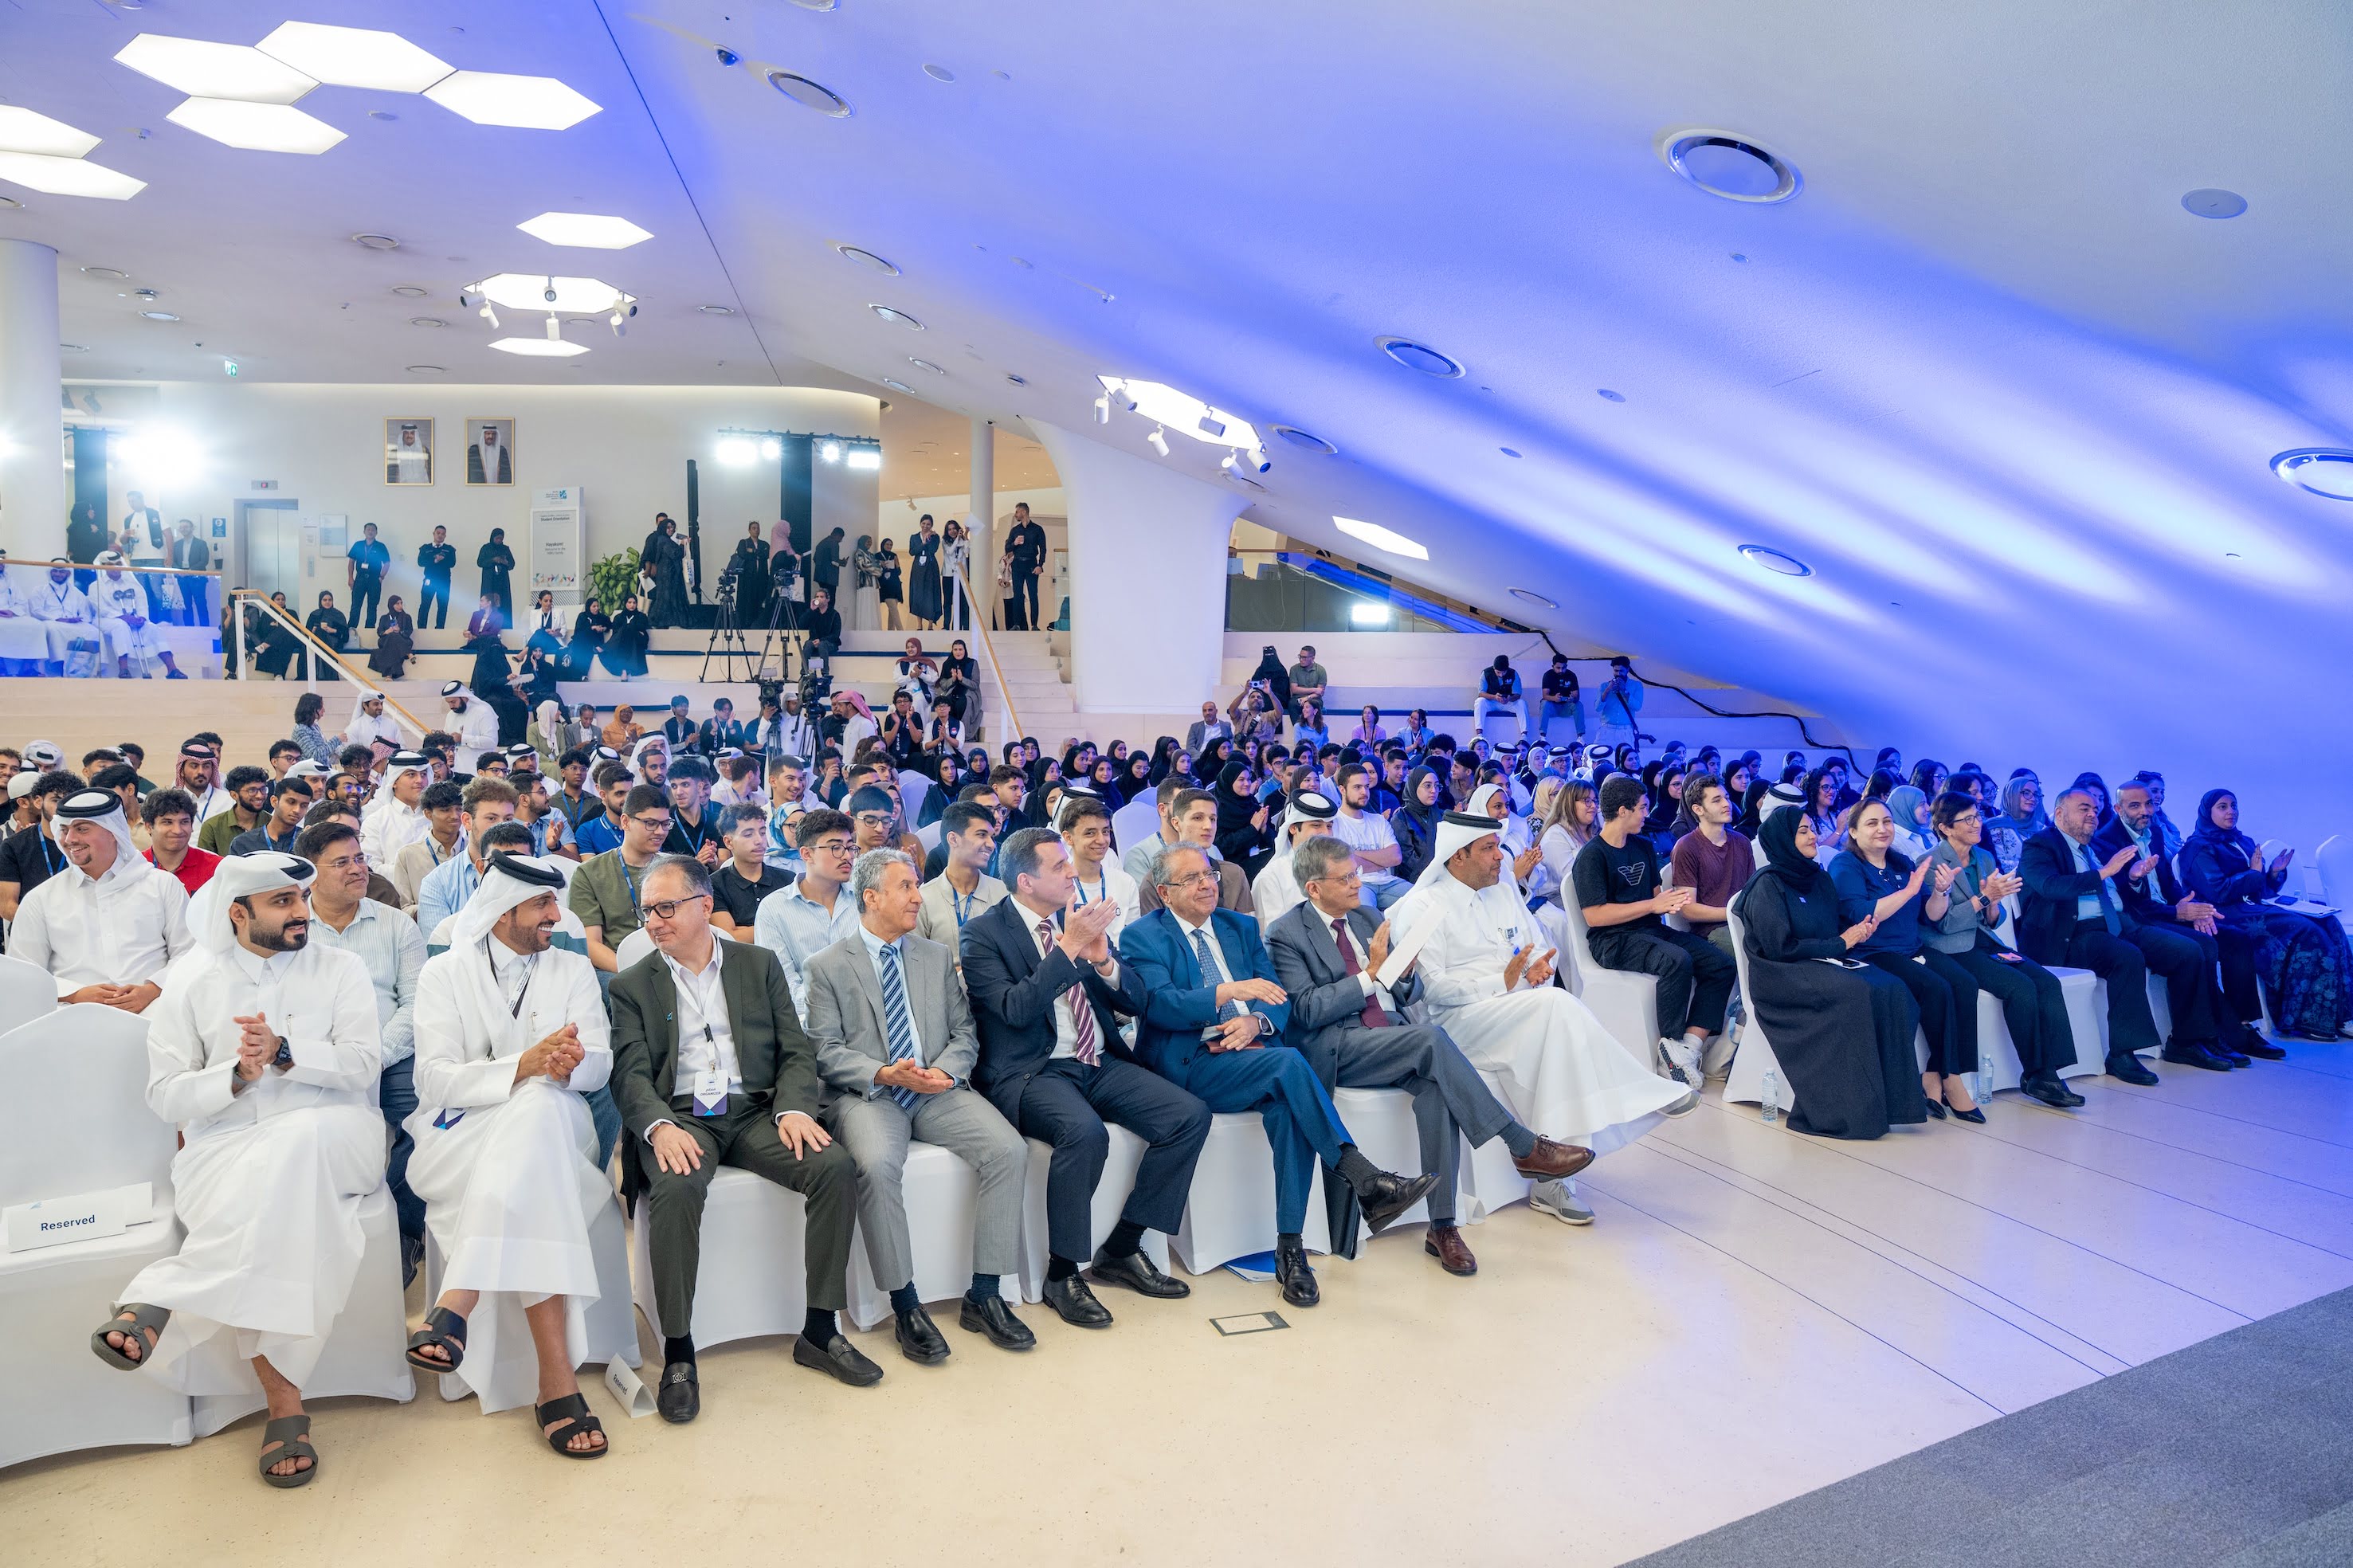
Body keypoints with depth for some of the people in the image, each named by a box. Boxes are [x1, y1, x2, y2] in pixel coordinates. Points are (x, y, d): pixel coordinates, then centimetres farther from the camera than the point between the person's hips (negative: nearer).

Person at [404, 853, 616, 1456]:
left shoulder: (574, 970, 14)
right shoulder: (444, 972, 7)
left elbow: (600, 1063, 1)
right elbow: (435, 1079, -7)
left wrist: (568, 1063, -26)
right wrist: (524, 1065, -25)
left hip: (551, 1124, 2)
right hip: (460, 1133, -1)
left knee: (537, 1109, -38)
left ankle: (457, 1305, -44)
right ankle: (557, 1378, -44)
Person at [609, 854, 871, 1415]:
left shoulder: (760, 965, 12)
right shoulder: (632, 984, 10)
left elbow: (795, 1052, 8)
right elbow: (631, 1073, -2)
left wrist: (793, 1108, -13)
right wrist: (659, 1127, -23)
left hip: (756, 1111, 2)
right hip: (679, 1117, -2)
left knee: (836, 1166, -24)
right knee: (676, 1189, -35)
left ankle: (820, 1330, -11)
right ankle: (678, 1353, -19)